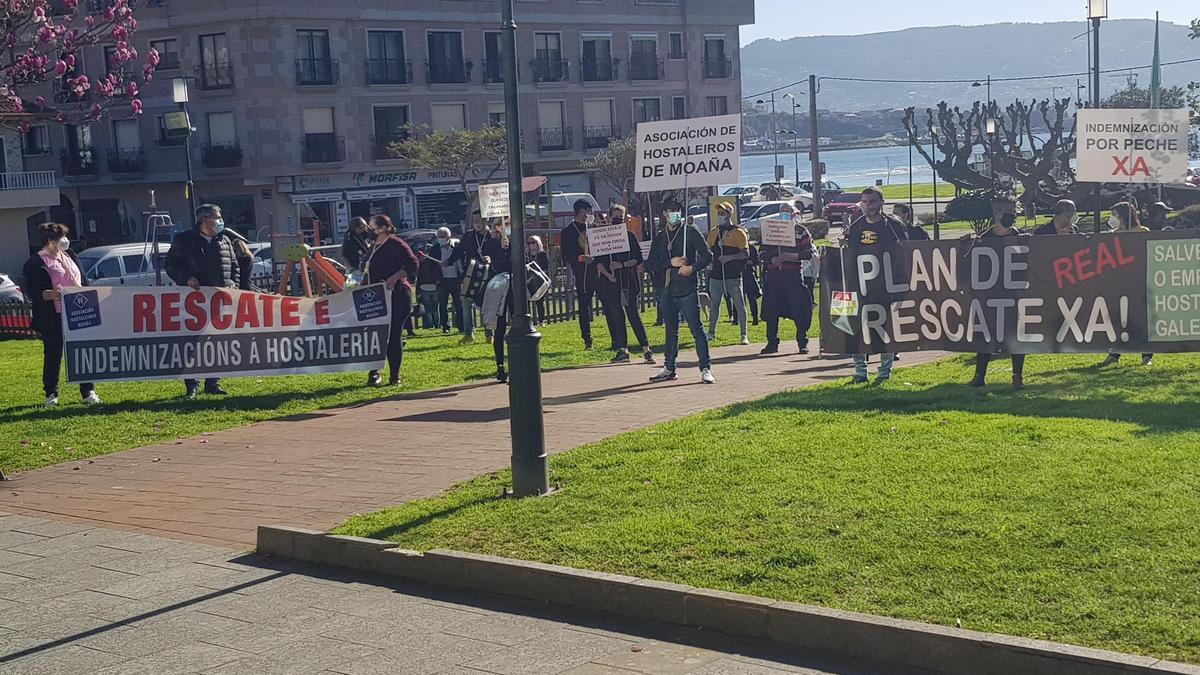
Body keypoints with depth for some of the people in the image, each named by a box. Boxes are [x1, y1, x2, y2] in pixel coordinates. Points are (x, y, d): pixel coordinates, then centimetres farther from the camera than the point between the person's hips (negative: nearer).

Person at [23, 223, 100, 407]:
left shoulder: (69, 255, 14)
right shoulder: (36, 263, -7)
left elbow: (83, 281, 21)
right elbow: (33, 291, -12)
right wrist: (50, 294, -29)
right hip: (52, 318, -5)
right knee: (53, 355, 3)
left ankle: (88, 392, 8)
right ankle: (51, 394, 15)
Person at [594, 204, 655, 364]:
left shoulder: (630, 236, 5)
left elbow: (638, 259, 1)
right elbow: (598, 262, 4)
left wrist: (622, 265, -12)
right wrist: (608, 275, -10)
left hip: (629, 280, -2)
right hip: (611, 282, 2)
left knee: (633, 314, -7)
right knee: (617, 316, 3)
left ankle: (646, 348, -5)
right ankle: (622, 350, 7)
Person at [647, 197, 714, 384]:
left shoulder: (691, 232, 3)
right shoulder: (659, 237, 14)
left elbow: (707, 256, -1)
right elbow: (651, 263, 7)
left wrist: (693, 268, -17)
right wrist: (670, 263, -8)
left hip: (687, 289, -4)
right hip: (667, 290, 4)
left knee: (697, 329, -7)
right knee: (671, 331, 11)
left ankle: (706, 369, -6)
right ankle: (669, 369, 17)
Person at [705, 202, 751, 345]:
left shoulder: (738, 232, -4)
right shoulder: (714, 232, 14)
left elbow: (746, 253, -10)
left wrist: (729, 257, -22)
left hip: (733, 275, -5)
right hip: (716, 274, 5)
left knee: (740, 305, -4)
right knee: (714, 304, 10)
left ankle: (744, 335, 2)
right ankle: (711, 332, 21)